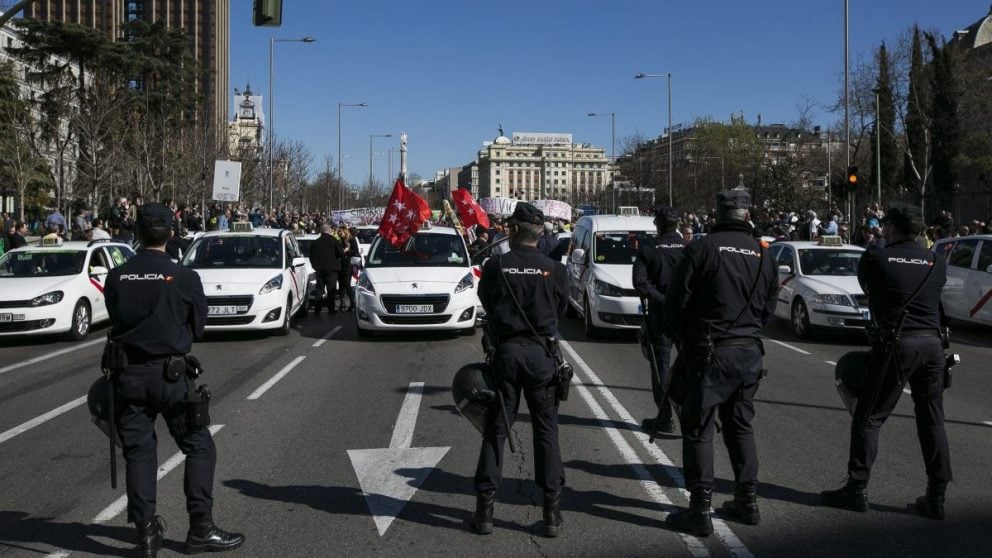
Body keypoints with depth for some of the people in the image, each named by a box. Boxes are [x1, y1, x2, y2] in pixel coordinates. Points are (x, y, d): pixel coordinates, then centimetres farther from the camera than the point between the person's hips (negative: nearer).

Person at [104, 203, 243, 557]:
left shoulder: (116, 278, -2)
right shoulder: (184, 278, -10)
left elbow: (115, 322, 8)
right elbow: (198, 326, 1)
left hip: (128, 375, 3)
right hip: (170, 372, -3)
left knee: (138, 453, 10)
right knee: (199, 448, 8)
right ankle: (200, 529, 6)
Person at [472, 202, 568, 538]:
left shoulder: (495, 266, -5)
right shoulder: (554, 269, -4)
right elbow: (561, 309, 7)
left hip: (506, 350, 0)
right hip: (541, 353, 0)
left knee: (495, 430, 8)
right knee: (546, 432, 8)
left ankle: (485, 508, 9)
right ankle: (552, 511, 9)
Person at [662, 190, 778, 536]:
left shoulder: (703, 248, -10)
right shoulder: (763, 254, 6)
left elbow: (677, 301, -8)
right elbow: (768, 308, 10)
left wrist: (681, 339, 8)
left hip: (711, 352, -5)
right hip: (750, 352, 6)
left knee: (698, 430, 0)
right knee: (740, 426, 18)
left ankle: (700, 511, 0)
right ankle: (747, 501, 24)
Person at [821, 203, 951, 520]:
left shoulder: (876, 258, -2)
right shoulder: (936, 263, 8)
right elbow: (934, 299, 13)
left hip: (896, 343, -4)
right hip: (932, 344, 4)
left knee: (869, 418, 4)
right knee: (932, 422, 10)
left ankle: (857, 489, 6)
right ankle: (936, 498, 14)